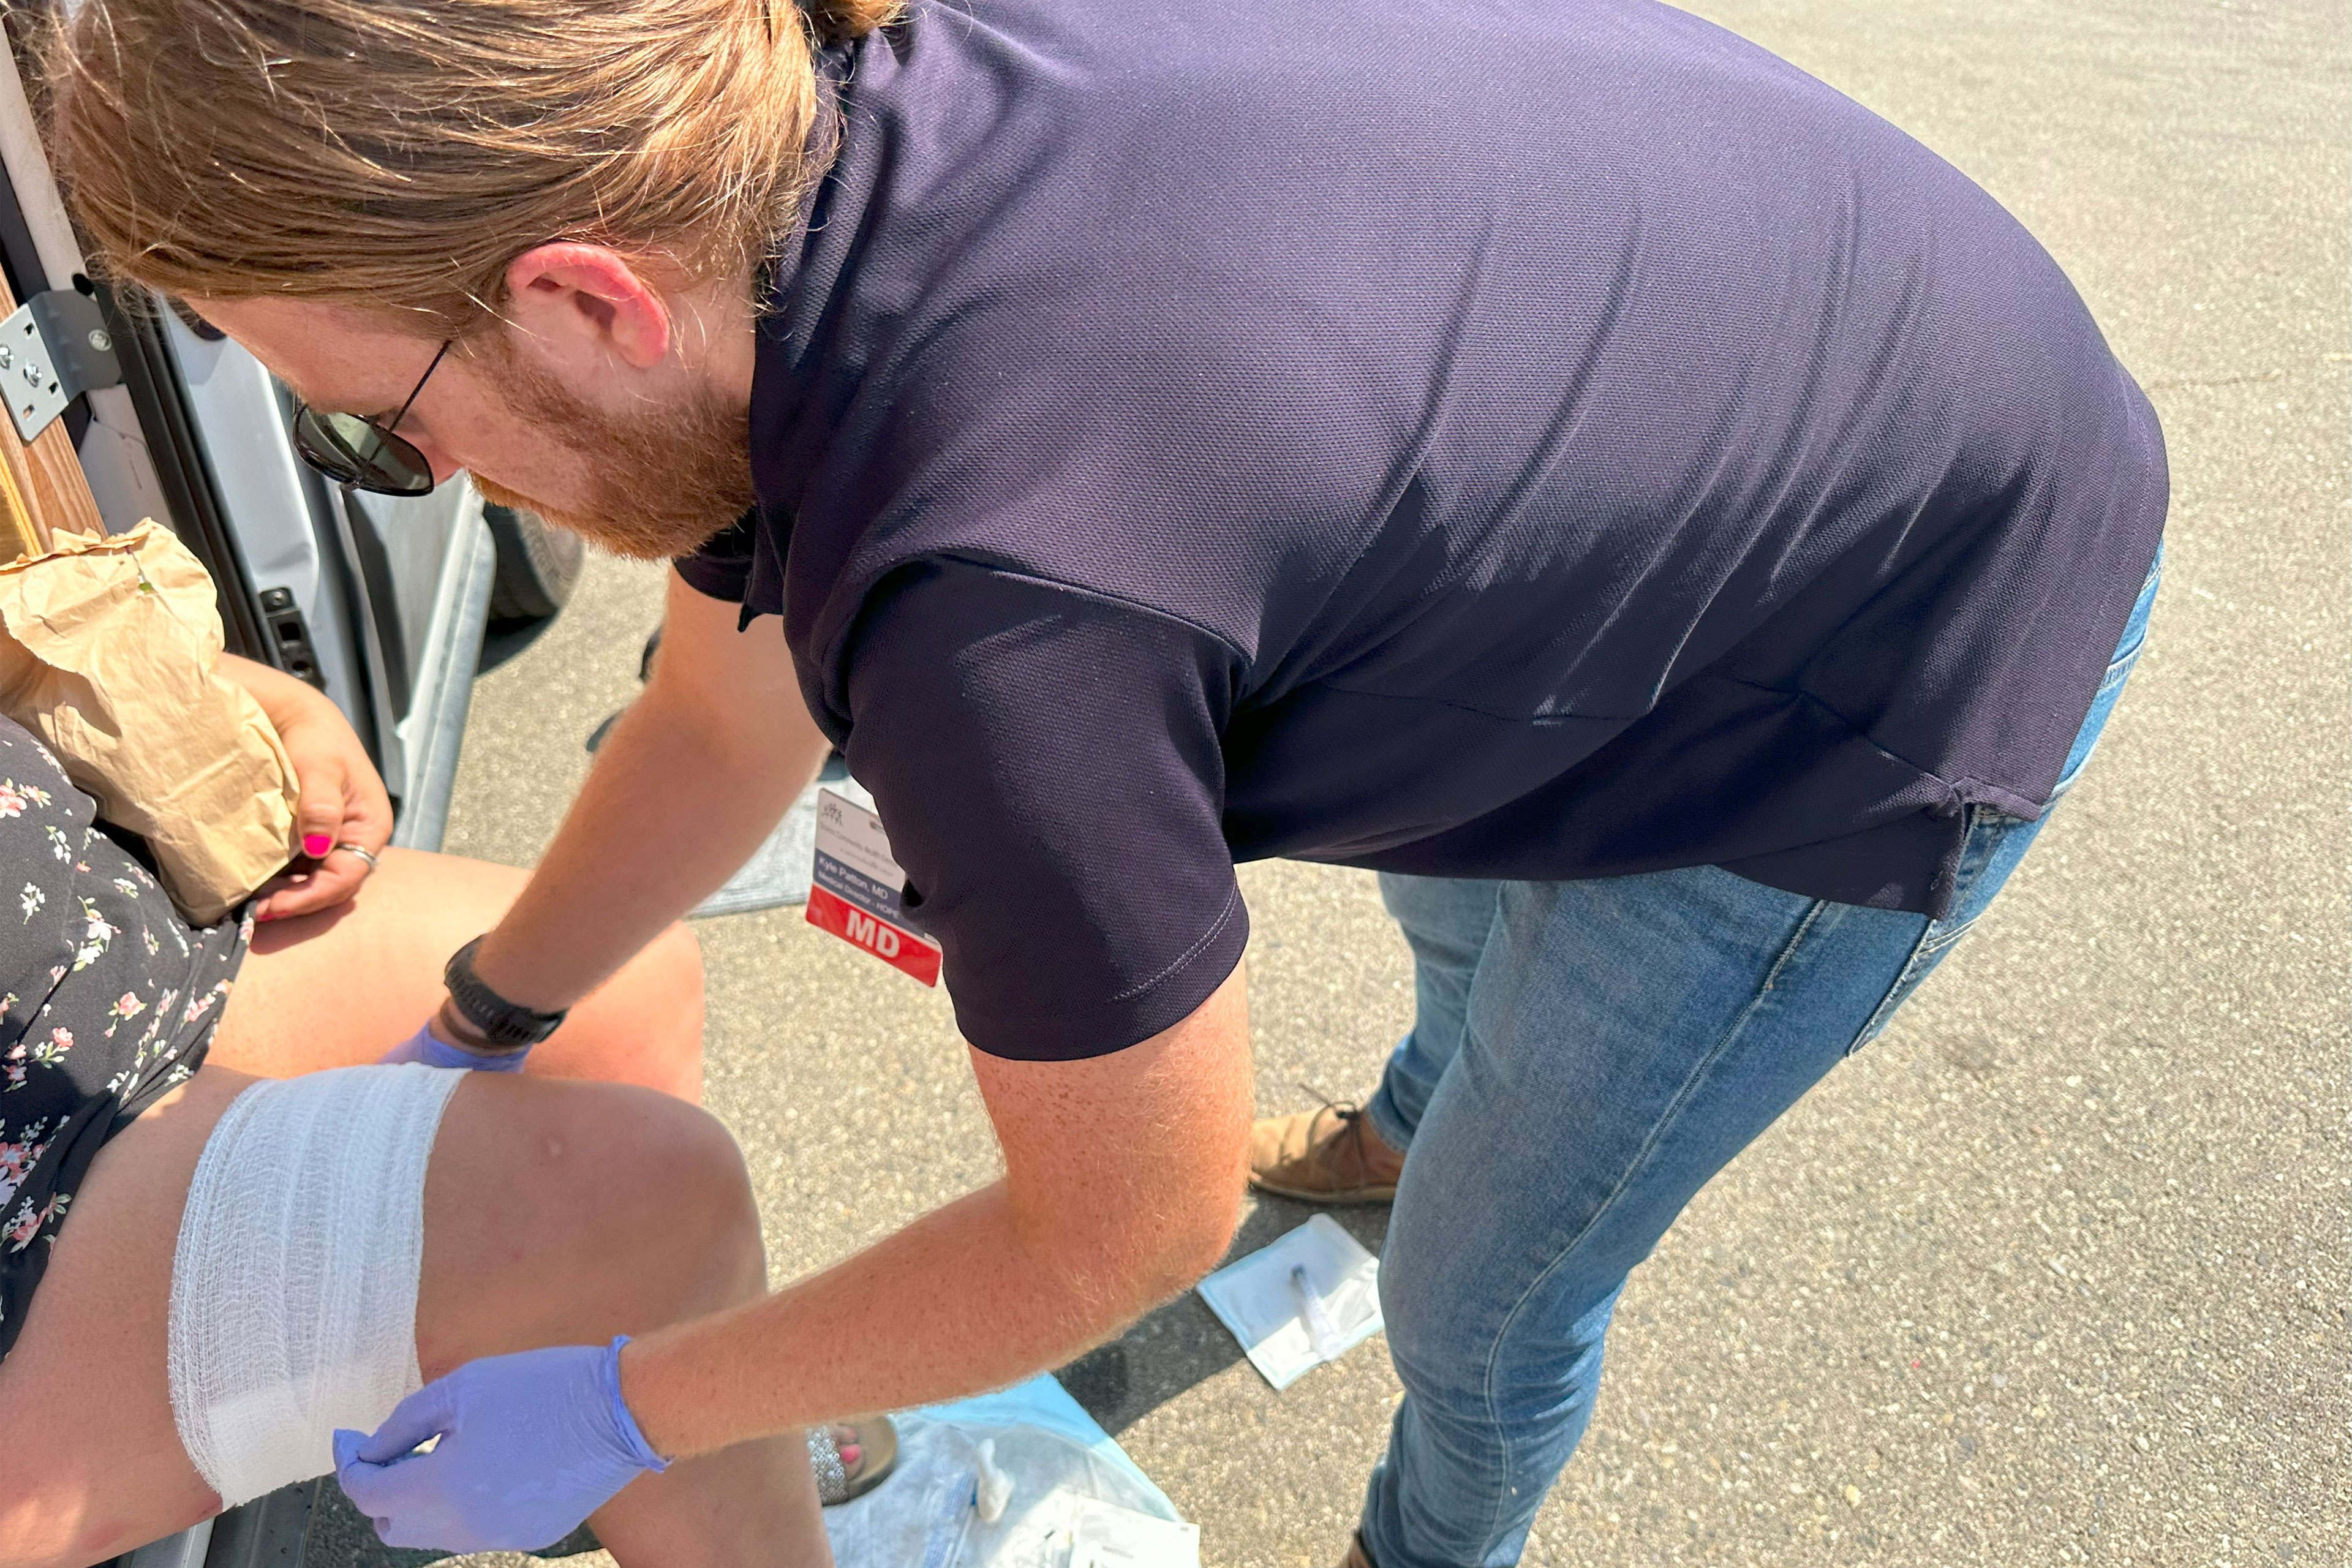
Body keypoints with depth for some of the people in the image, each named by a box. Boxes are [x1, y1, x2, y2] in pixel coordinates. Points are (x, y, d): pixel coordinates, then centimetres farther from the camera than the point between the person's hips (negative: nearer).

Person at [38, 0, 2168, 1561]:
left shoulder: (999, 600, -40)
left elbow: (1122, 1240, -21)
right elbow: (721, 713, 2)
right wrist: (479, 1026, 15)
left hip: (1916, 664, -7)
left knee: (1482, 1297, 11)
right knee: (1448, 874, 33)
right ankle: (1417, 1129, 67)